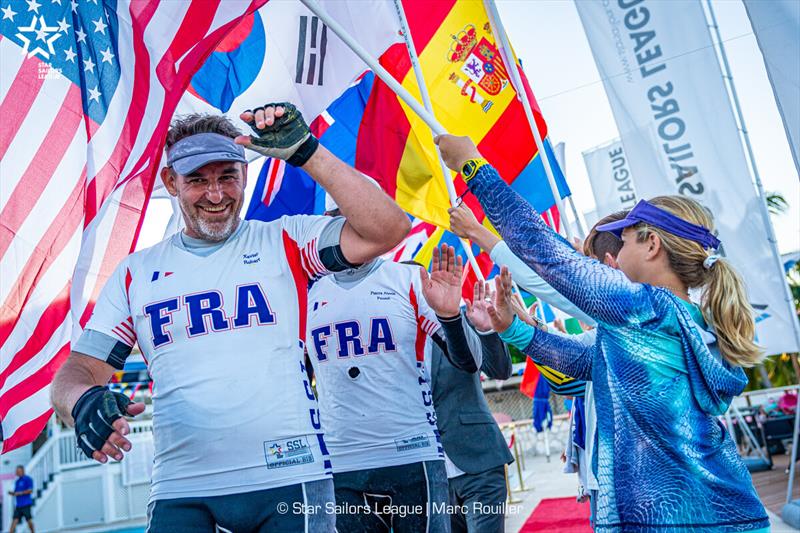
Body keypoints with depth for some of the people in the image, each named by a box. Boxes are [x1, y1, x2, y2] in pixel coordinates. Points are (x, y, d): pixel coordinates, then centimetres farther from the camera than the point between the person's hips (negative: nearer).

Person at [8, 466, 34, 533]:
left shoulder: (27, 479, -5)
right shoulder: (17, 481, 18)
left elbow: (30, 490, -13)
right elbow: (16, 493, 23)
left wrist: (20, 493, -15)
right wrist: (11, 493, 3)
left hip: (26, 504, -7)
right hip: (18, 504, 7)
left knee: (29, 520, -2)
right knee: (15, 520, -2)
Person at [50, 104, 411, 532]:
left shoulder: (284, 241, 3)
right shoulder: (136, 273, 11)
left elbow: (387, 230, -10)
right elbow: (80, 369, 9)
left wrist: (304, 151, -13)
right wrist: (82, 401, -15)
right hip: (180, 492, 2)